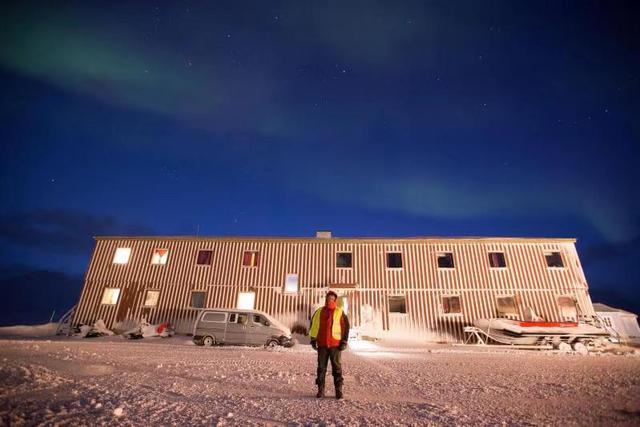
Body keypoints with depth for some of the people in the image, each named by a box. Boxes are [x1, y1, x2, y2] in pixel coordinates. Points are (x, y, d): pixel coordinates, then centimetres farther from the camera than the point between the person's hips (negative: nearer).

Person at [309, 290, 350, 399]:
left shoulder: (340, 312, 0)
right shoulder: (319, 312, 7)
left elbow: (346, 327, -1)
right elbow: (313, 325, 12)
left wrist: (344, 341, -5)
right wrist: (313, 339, 7)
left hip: (335, 344, -2)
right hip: (322, 344, 2)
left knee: (336, 367, 3)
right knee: (321, 367, 7)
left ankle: (338, 391, 12)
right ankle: (321, 390, 17)